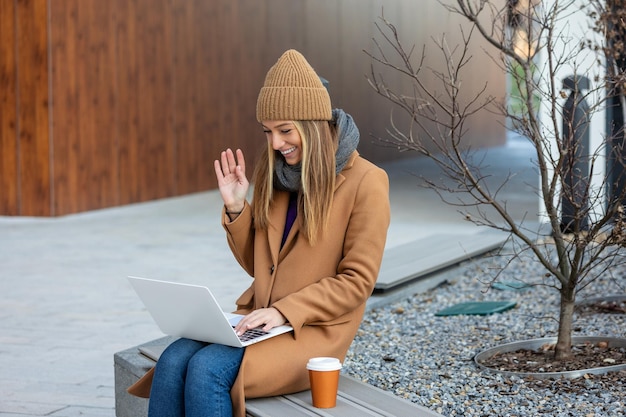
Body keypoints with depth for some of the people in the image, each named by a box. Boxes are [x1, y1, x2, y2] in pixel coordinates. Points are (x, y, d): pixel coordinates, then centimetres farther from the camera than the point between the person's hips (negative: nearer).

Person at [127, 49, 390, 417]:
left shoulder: (365, 182, -8)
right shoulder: (275, 172, 11)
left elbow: (356, 281, -10)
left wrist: (285, 311, -19)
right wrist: (236, 209, 1)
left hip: (314, 329, -6)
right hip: (259, 318, 6)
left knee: (207, 370, -28)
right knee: (173, 361, -21)